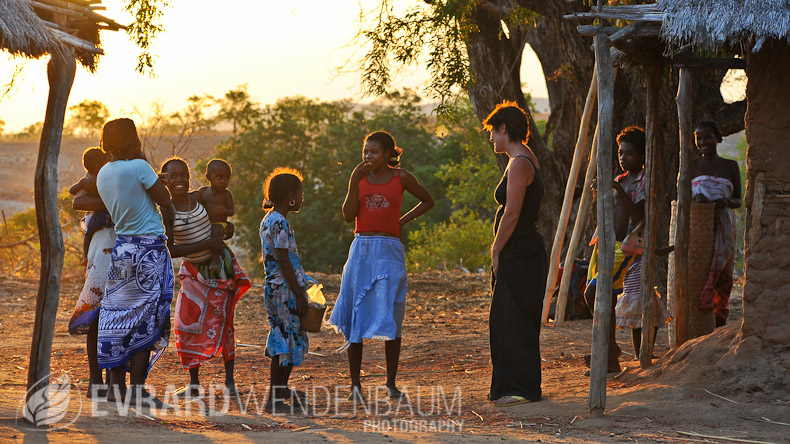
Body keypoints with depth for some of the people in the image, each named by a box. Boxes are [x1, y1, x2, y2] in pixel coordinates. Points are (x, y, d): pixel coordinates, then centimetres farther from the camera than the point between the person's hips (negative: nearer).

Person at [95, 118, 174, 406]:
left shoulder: (103, 174, 8)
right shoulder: (138, 167, -14)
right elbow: (165, 201, -10)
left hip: (121, 246, 7)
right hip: (148, 248, -7)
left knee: (119, 315, 11)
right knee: (145, 320, -3)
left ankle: (117, 386, 14)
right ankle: (136, 390, -2)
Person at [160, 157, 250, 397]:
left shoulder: (198, 198, -7)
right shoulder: (166, 211, -14)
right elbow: (170, 250, -21)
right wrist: (206, 245, -23)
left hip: (219, 265, 0)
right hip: (193, 270, 0)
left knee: (222, 322, 0)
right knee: (187, 323, -3)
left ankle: (229, 379, 8)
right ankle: (194, 383, 8)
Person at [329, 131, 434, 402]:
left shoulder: (401, 178, 2)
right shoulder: (360, 177, 6)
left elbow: (427, 201, 16)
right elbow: (348, 215, -3)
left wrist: (403, 221, 5)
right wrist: (354, 182, -11)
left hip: (389, 252, -2)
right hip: (361, 250, 2)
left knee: (390, 317, -2)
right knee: (355, 317, 0)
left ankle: (391, 382, 5)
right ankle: (355, 384, 4)